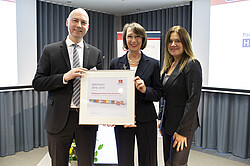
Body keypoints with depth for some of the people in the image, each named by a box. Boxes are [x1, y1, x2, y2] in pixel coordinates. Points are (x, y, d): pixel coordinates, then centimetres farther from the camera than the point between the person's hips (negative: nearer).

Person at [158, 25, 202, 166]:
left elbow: (193, 99, -19)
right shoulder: (169, 65, 11)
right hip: (168, 123, 8)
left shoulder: (192, 64, -14)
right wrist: (161, 119, 13)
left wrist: (183, 131, -19)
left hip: (183, 124, -8)